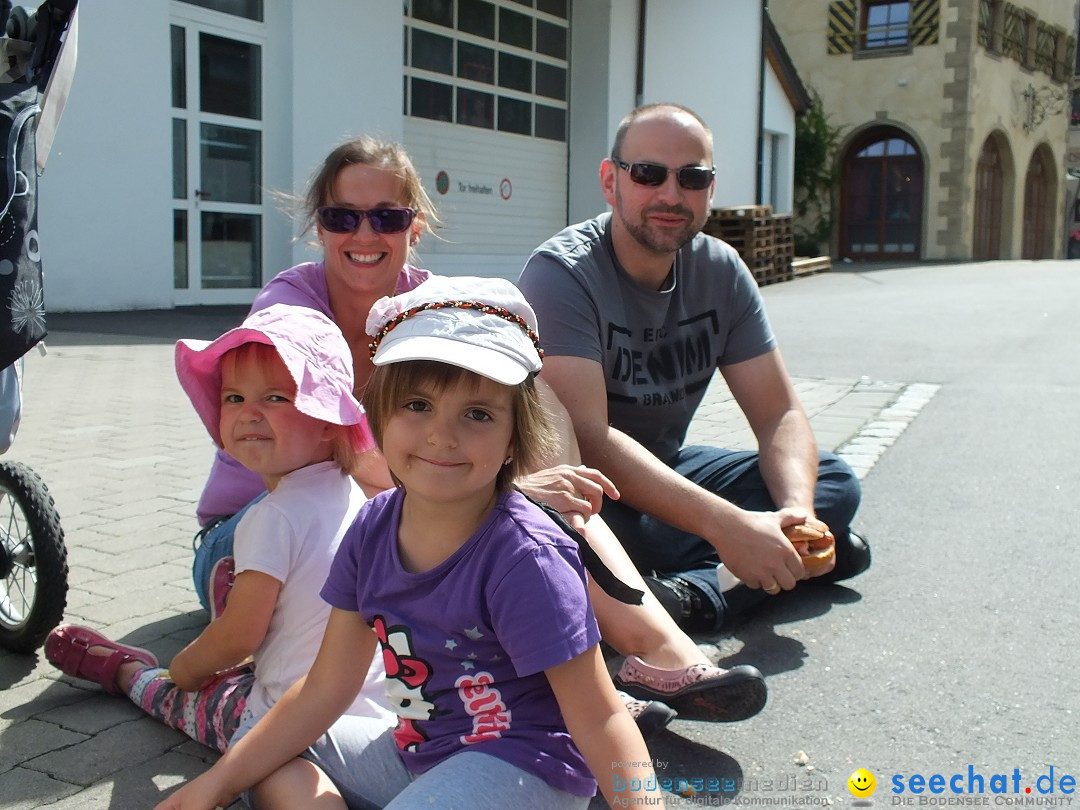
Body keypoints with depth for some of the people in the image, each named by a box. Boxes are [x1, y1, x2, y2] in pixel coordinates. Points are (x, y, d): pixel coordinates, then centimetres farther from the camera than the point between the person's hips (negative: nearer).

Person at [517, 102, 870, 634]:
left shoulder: (720, 271, -2)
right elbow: (587, 438, -32)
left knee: (833, 481, -7)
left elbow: (779, 414, -3)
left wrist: (797, 510, -25)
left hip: (666, 470, 7)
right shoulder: (561, 273, -21)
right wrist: (727, 525, -39)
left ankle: (696, 592, -26)